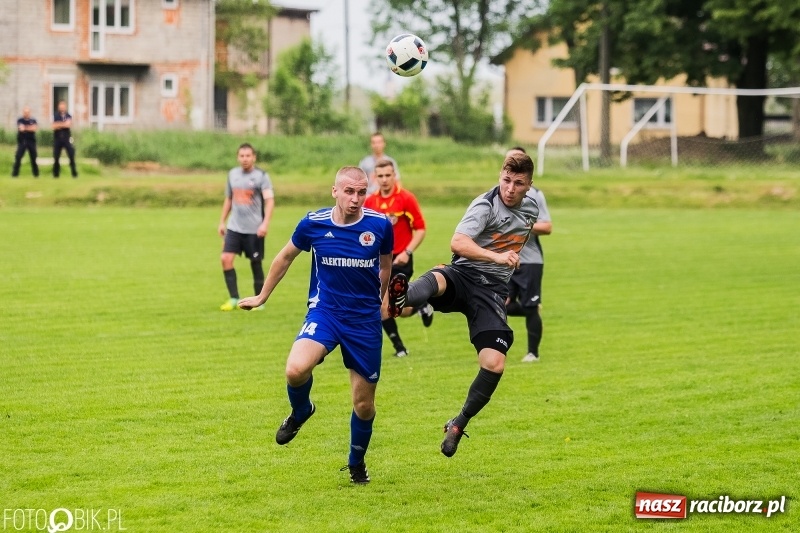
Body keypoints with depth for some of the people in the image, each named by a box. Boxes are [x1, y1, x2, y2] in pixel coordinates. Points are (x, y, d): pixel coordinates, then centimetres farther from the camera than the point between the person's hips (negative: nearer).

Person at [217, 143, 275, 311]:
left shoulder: (261, 176, -7)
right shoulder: (233, 174, 9)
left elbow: (269, 200, -16)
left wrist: (265, 223, -28)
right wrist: (222, 222, 17)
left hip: (254, 229, -5)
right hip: (234, 227, 5)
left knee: (256, 263, 3)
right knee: (226, 258, -8)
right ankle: (234, 298, -1)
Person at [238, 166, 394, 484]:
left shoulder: (380, 225, -8)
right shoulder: (314, 224, -9)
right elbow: (285, 257, 10)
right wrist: (262, 297, 20)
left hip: (365, 321, 1)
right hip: (324, 312, -1)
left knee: (364, 404, 6)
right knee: (296, 370, -29)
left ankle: (356, 463, 33)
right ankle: (300, 412, 7)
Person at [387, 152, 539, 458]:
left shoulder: (531, 209, 11)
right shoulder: (485, 206, -9)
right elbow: (458, 242, -27)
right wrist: (496, 257, -38)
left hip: (492, 290, 4)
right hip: (463, 275, -4)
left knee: (495, 364, -14)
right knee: (434, 281, -42)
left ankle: (459, 424, 7)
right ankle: (399, 300, -78)